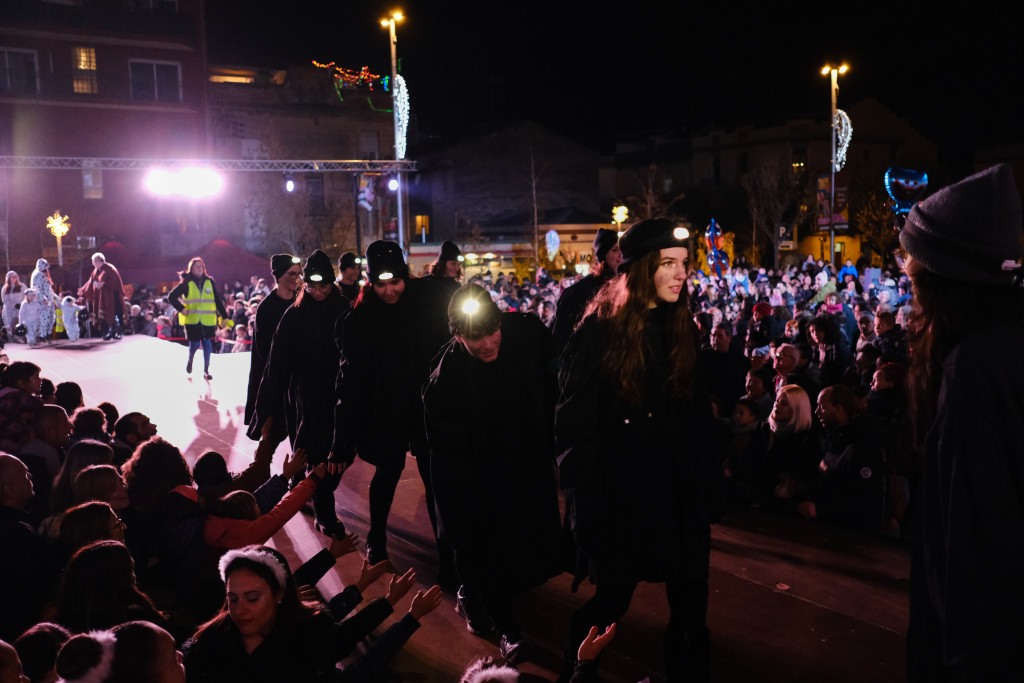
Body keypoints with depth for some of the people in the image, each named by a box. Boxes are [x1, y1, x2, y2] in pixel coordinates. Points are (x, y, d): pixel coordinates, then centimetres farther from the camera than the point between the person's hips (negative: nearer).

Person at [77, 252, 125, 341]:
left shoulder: (109, 268, -11)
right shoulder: (96, 271, 12)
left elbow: (114, 281, -18)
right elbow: (91, 282, 18)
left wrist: (103, 285, -22)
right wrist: (83, 290, 15)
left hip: (111, 296, -7)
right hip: (101, 297, 7)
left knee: (113, 313, -8)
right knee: (106, 314, 4)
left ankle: (117, 332, -2)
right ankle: (110, 332, 9)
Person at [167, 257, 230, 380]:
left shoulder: (210, 282, 8)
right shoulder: (187, 283, 0)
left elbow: (217, 301, 10)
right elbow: (171, 296, 2)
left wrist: (224, 316, 6)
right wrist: (181, 309, -7)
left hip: (208, 320, 2)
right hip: (192, 319, -2)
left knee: (207, 344, -1)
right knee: (195, 344, -4)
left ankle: (206, 370, 10)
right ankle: (190, 361, 29)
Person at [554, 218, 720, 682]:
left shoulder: (683, 329, 5)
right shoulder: (598, 333, -12)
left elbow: (700, 416, 8)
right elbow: (575, 431, -12)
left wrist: (710, 485, 4)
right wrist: (589, 506, -15)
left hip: (682, 496, 5)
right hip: (622, 497, -4)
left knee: (690, 614, 11)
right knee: (610, 602, 12)